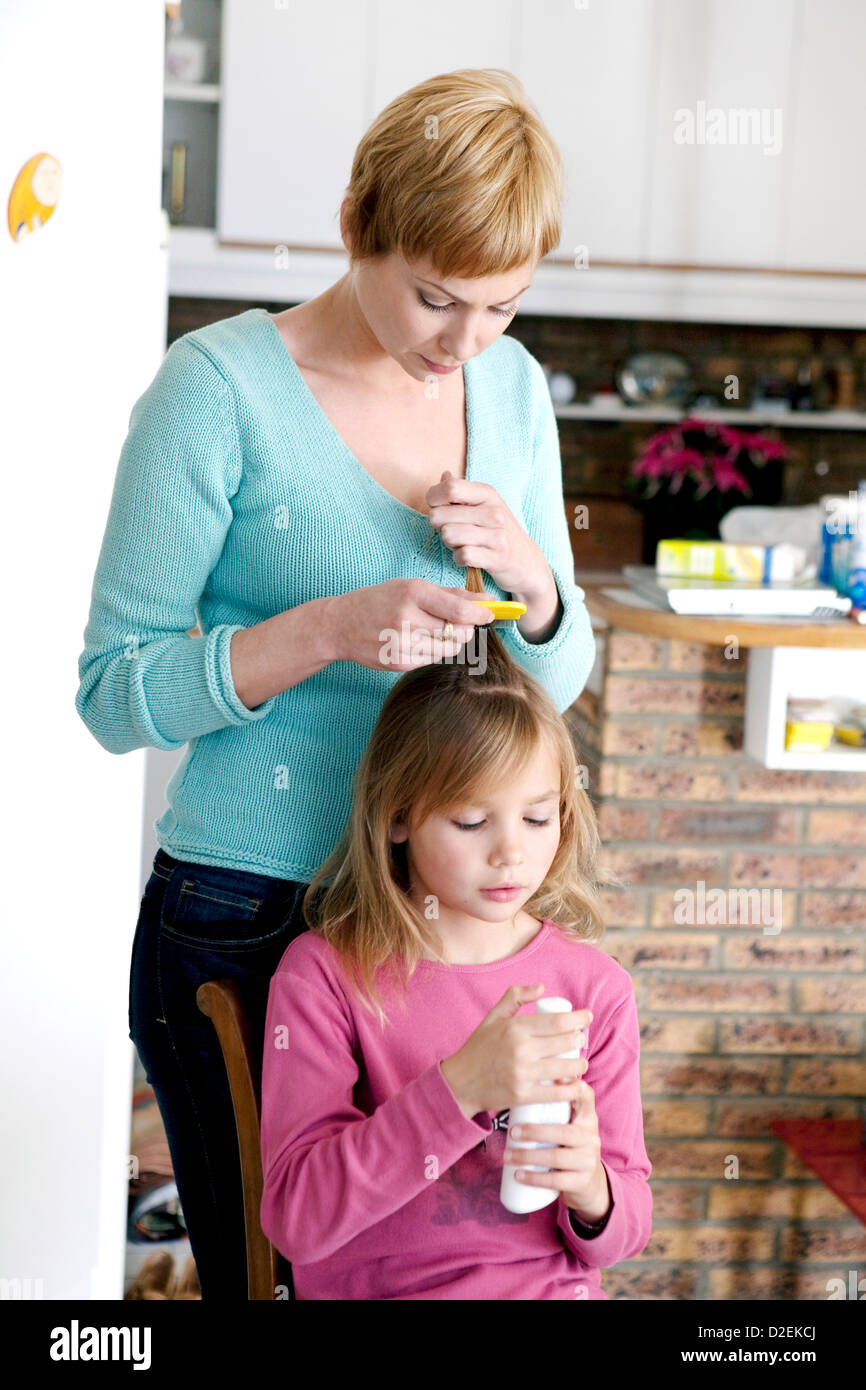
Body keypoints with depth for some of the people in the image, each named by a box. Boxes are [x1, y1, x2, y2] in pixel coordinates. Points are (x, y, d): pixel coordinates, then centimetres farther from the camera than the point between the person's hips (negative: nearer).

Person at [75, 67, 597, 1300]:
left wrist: (530, 576, -11)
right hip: (246, 922, -4)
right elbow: (114, 692, -11)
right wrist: (328, 630, -24)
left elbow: (559, 680, 11)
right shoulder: (220, 385, -12)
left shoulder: (513, 386, 5)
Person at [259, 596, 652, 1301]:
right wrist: (460, 1088, -24)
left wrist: (591, 1191, -15)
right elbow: (296, 1217, -14)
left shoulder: (595, 986, 3)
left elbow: (627, 1228, 7)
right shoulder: (323, 972, -5)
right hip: (377, 1290, -2)